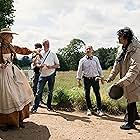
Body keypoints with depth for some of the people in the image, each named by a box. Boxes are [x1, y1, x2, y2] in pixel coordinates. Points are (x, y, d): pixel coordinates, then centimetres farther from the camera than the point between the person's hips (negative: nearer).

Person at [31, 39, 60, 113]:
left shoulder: (53, 54, 1)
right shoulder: (40, 53, 3)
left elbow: (57, 65, 3)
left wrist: (51, 67, -16)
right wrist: (40, 66, -14)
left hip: (51, 75, 0)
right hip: (42, 75, 0)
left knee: (50, 91, 9)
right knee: (39, 91, -5)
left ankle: (49, 105, 23)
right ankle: (35, 107, 0)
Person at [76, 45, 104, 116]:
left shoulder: (95, 59, 4)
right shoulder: (82, 60, 1)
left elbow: (99, 68, 10)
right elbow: (79, 70, 4)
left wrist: (102, 77, 12)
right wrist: (79, 80, 2)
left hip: (95, 78, 0)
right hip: (86, 79, 0)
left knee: (97, 94, 2)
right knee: (87, 95, 7)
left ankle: (99, 109, 14)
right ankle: (89, 109, 23)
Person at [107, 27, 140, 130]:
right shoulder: (123, 49, 6)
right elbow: (117, 64, 14)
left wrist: (123, 82, -31)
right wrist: (111, 77, 12)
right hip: (126, 81, 8)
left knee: (131, 102, 2)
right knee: (130, 100, 22)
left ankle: (130, 123, 18)